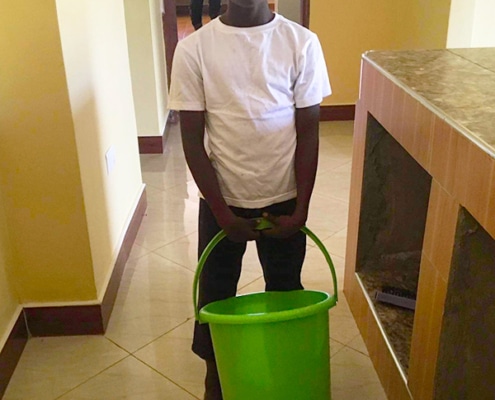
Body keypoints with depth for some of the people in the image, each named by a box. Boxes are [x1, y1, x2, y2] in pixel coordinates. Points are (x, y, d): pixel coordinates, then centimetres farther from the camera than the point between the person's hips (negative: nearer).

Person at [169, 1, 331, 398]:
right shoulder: (193, 48, -9)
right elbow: (192, 139, -8)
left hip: (283, 198, 1)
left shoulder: (301, 42, -7)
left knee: (285, 289, 18)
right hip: (222, 199, 0)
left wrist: (301, 208, -8)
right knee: (216, 291, 16)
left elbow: (308, 133, -4)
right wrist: (222, 211, -11)